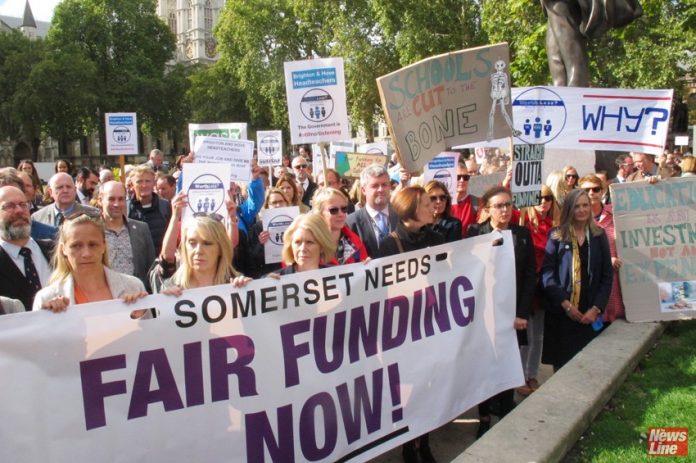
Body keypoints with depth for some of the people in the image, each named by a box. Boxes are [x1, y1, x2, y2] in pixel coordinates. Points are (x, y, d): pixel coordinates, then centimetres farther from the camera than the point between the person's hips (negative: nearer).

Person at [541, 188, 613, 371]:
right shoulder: (557, 236, 0)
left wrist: (596, 308, -4)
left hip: (590, 314, 2)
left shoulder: (599, 236, 8)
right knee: (561, 364, 2)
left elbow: (607, 276, 6)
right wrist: (565, 304, -13)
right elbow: (547, 274, -6)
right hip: (561, 313, -2)